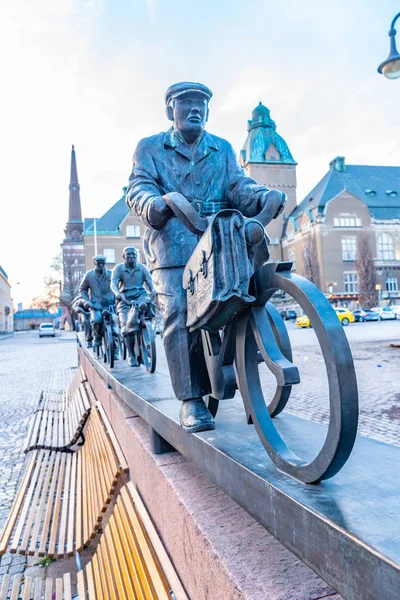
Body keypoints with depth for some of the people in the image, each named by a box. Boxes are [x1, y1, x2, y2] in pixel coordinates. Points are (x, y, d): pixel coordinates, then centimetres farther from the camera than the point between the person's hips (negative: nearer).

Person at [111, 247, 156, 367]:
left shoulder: (142, 268, 11)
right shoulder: (118, 268, 6)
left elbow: (149, 280, -2)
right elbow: (113, 283, -9)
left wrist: (153, 290, -25)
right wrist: (118, 294, -32)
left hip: (140, 295, 0)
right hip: (125, 299, 0)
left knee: (145, 305, -37)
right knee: (127, 326, -15)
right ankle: (132, 356, -4)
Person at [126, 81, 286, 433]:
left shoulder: (223, 149, 23)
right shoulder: (150, 148, 15)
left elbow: (238, 185, 8)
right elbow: (138, 188, 0)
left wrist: (265, 197, -16)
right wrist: (154, 204, -26)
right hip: (172, 246, -2)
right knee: (180, 317, -12)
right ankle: (191, 400, -7)